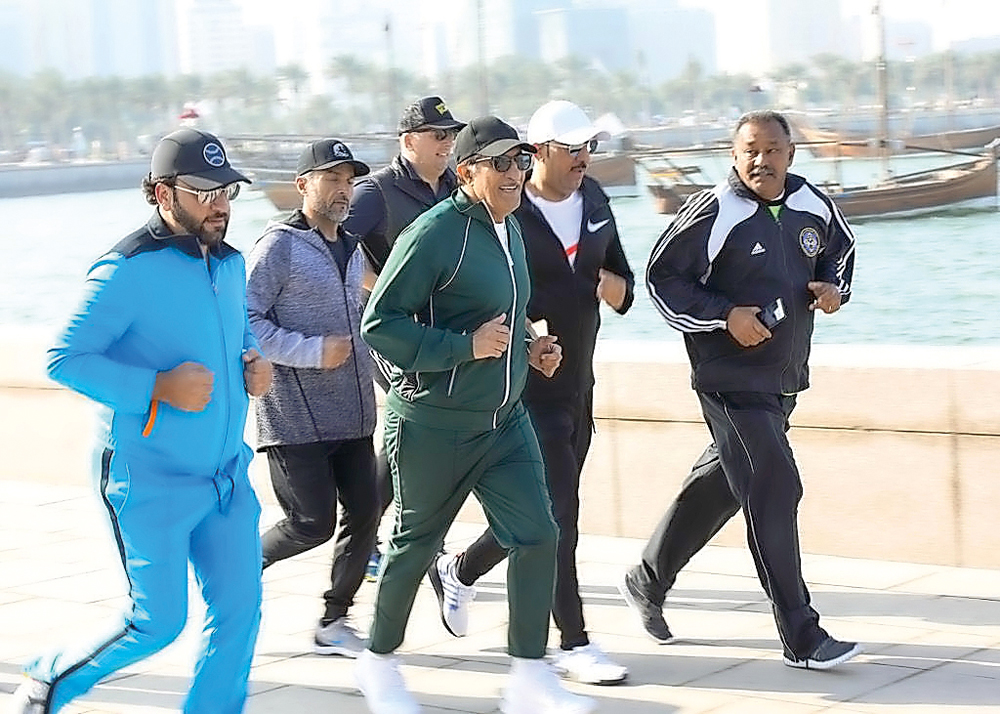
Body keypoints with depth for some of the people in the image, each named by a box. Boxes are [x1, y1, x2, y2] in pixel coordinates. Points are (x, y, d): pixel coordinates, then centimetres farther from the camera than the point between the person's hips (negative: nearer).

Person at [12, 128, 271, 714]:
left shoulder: (231, 264, 8)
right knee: (158, 624, 0)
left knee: (239, 608, 3)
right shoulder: (128, 271, -16)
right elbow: (65, 359, -18)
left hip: (226, 477, 7)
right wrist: (158, 387, -25)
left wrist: (254, 364, 2)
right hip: (150, 484, -7)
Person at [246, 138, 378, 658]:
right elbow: (245, 321, -15)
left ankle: (333, 622, 16)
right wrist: (312, 352, -19)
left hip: (352, 414, 7)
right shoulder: (280, 245, -9)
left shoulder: (351, 249, 15)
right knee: (313, 524, -8)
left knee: (364, 515, 3)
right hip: (296, 416, -7)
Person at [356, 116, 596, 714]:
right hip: (434, 424, -7)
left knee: (536, 536, -3)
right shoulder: (435, 233, -18)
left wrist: (525, 347, 8)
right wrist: (467, 346, -25)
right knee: (416, 545, 8)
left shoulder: (510, 229, 9)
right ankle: (379, 661, 29)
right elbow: (379, 323, -20)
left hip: (505, 419, 7)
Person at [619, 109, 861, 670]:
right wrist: (726, 315, -19)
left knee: (722, 483, 18)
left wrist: (835, 289, 1)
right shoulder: (713, 213, -15)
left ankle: (648, 581, 37)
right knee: (775, 491, -12)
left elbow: (841, 252, 23)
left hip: (785, 378, 7)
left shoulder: (815, 207, 4)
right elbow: (663, 277, -10)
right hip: (731, 378, -7)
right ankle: (801, 638, -6)